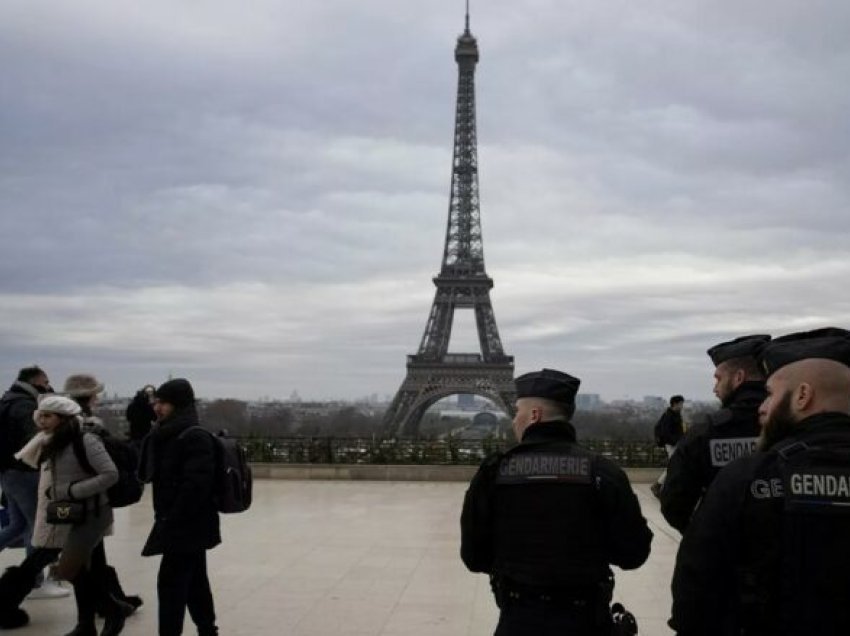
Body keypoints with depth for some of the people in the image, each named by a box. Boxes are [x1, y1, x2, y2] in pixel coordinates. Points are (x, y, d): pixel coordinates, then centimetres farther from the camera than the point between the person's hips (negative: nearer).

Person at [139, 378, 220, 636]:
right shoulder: (166, 436, 12)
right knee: (194, 582, 17)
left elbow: (196, 484, -25)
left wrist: (171, 520, -22)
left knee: (170, 583, -6)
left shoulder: (195, 437, -18)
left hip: (188, 526, -9)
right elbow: (146, 474, 11)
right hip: (186, 526, 9)